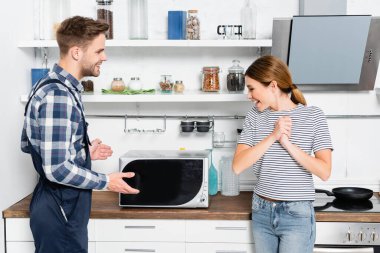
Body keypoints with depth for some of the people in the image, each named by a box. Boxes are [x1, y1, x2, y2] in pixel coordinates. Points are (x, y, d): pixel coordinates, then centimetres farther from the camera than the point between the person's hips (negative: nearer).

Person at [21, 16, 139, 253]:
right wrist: (106, 181, -15)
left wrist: (83, 153, 13)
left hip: (61, 206, 10)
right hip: (59, 211, -10)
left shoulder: (55, 87, 8)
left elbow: (28, 144, 16)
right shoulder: (57, 95, -23)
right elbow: (57, 169, -27)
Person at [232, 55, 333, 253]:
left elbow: (324, 172, -12)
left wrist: (287, 143, -20)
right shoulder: (255, 116, 1)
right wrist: (273, 136, -18)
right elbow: (237, 166, -9)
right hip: (261, 211, 3)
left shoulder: (313, 116, -6)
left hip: (297, 215, -3)